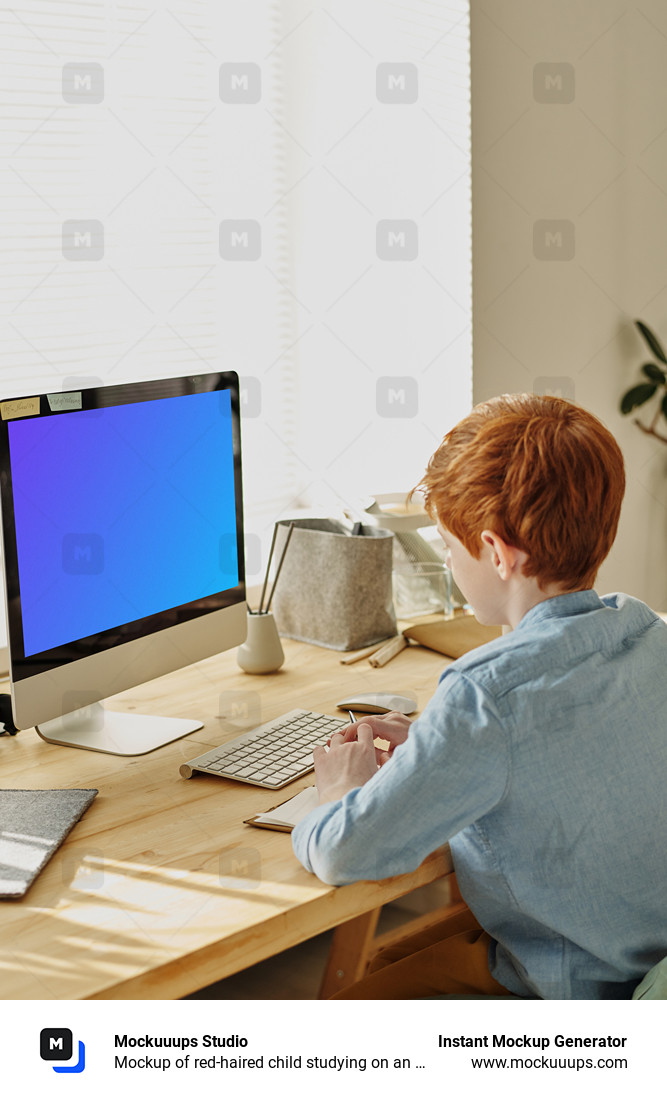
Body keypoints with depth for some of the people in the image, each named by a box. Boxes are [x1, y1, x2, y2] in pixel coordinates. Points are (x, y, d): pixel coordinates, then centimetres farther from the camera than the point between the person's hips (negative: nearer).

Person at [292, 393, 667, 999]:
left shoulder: (490, 698, -33)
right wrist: (437, 747, 5)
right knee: (384, 961, 25)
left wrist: (344, 791, -4)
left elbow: (342, 855, -27)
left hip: (562, 989, -8)